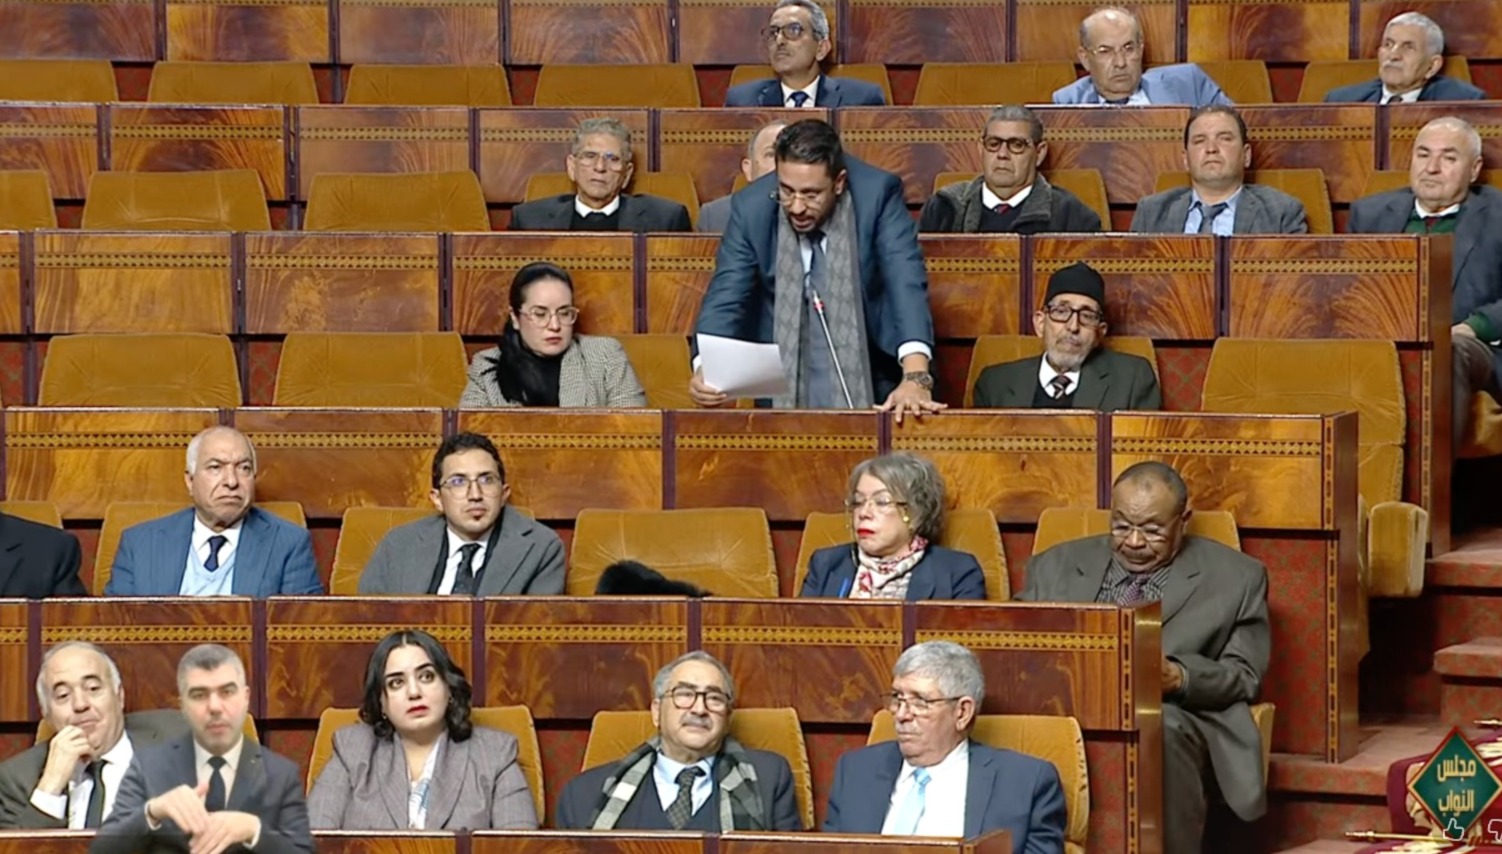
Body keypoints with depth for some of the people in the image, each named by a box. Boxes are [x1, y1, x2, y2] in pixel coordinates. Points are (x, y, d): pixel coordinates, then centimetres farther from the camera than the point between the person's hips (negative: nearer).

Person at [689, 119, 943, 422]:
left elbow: (907, 284, -20)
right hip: (781, 385, 1)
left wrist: (916, 377, -35)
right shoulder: (751, 207, -7)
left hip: (867, 383, -1)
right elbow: (726, 297, -7)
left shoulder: (878, 194, -11)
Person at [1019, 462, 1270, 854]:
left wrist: (1178, 677, -13)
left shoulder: (1235, 577, 15)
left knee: (1160, 728, -40)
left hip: (1176, 717, -1)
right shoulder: (1055, 566, 22)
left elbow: (1244, 675, 8)